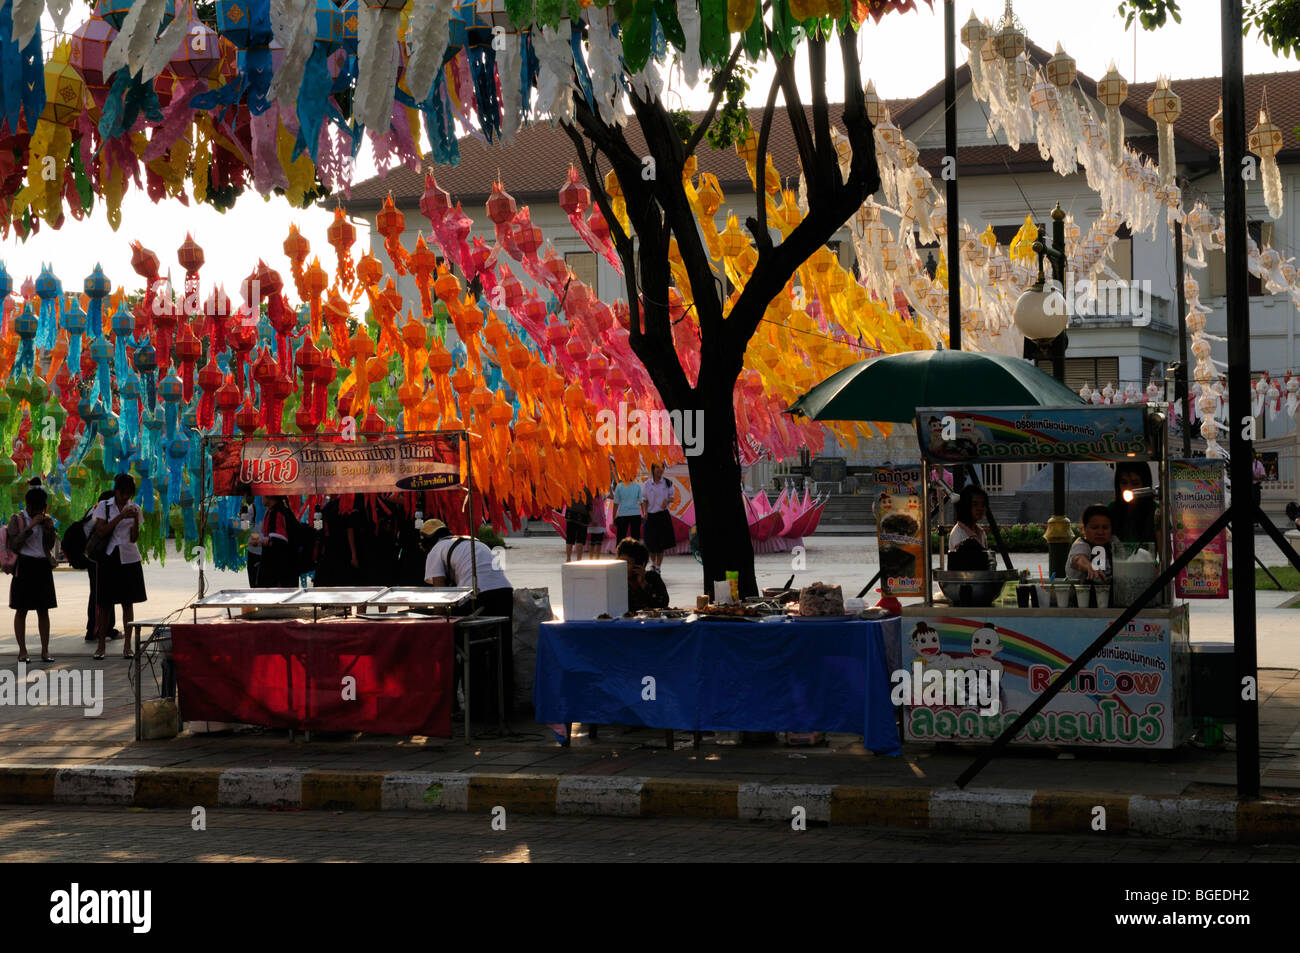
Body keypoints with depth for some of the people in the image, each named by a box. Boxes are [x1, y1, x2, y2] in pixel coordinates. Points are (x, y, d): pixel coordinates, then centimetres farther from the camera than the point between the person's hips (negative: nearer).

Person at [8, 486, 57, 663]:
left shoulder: (46, 519, 10)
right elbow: (14, 545, -13)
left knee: (43, 610, 4)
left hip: (43, 566, 4)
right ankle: (22, 650, 4)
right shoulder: (17, 520, -2)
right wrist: (30, 527, -18)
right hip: (24, 566, -4)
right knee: (22, 609, -1)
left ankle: (45, 650, 7)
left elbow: (50, 545, 11)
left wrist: (50, 528, -5)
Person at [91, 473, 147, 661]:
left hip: (129, 559, 1)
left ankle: (127, 645, 5)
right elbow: (101, 531, -10)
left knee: (128, 603, 1)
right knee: (104, 603, 1)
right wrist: (120, 517, -17)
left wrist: (135, 520, -14)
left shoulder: (134, 509, 7)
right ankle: (101, 644, 8)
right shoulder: (104, 506, 2)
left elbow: (134, 538, 2)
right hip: (108, 557, -1)